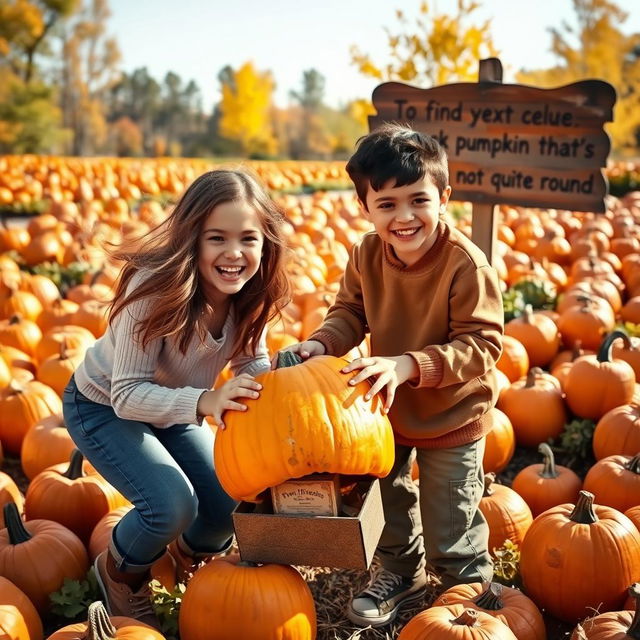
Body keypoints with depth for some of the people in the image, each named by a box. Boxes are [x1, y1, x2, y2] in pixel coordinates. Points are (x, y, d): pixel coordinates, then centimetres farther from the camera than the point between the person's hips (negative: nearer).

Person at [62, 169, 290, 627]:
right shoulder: (155, 288, -36)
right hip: (104, 408, -5)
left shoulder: (250, 293, -19)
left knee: (238, 504, -5)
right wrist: (204, 401, -51)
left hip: (171, 407, 6)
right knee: (173, 504, -25)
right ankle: (120, 572, 11)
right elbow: (127, 395, -35)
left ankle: (189, 556, 33)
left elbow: (253, 364, -6)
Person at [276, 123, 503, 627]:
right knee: (387, 499, 25)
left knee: (449, 534, 8)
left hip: (452, 416, -5)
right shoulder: (365, 255, -13)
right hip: (388, 408, 6)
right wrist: (322, 343, -21)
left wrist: (409, 365, -39)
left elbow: (482, 345, -29)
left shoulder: (466, 263, -29)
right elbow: (351, 312, 0)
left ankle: (473, 591, 39)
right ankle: (401, 572, 53)